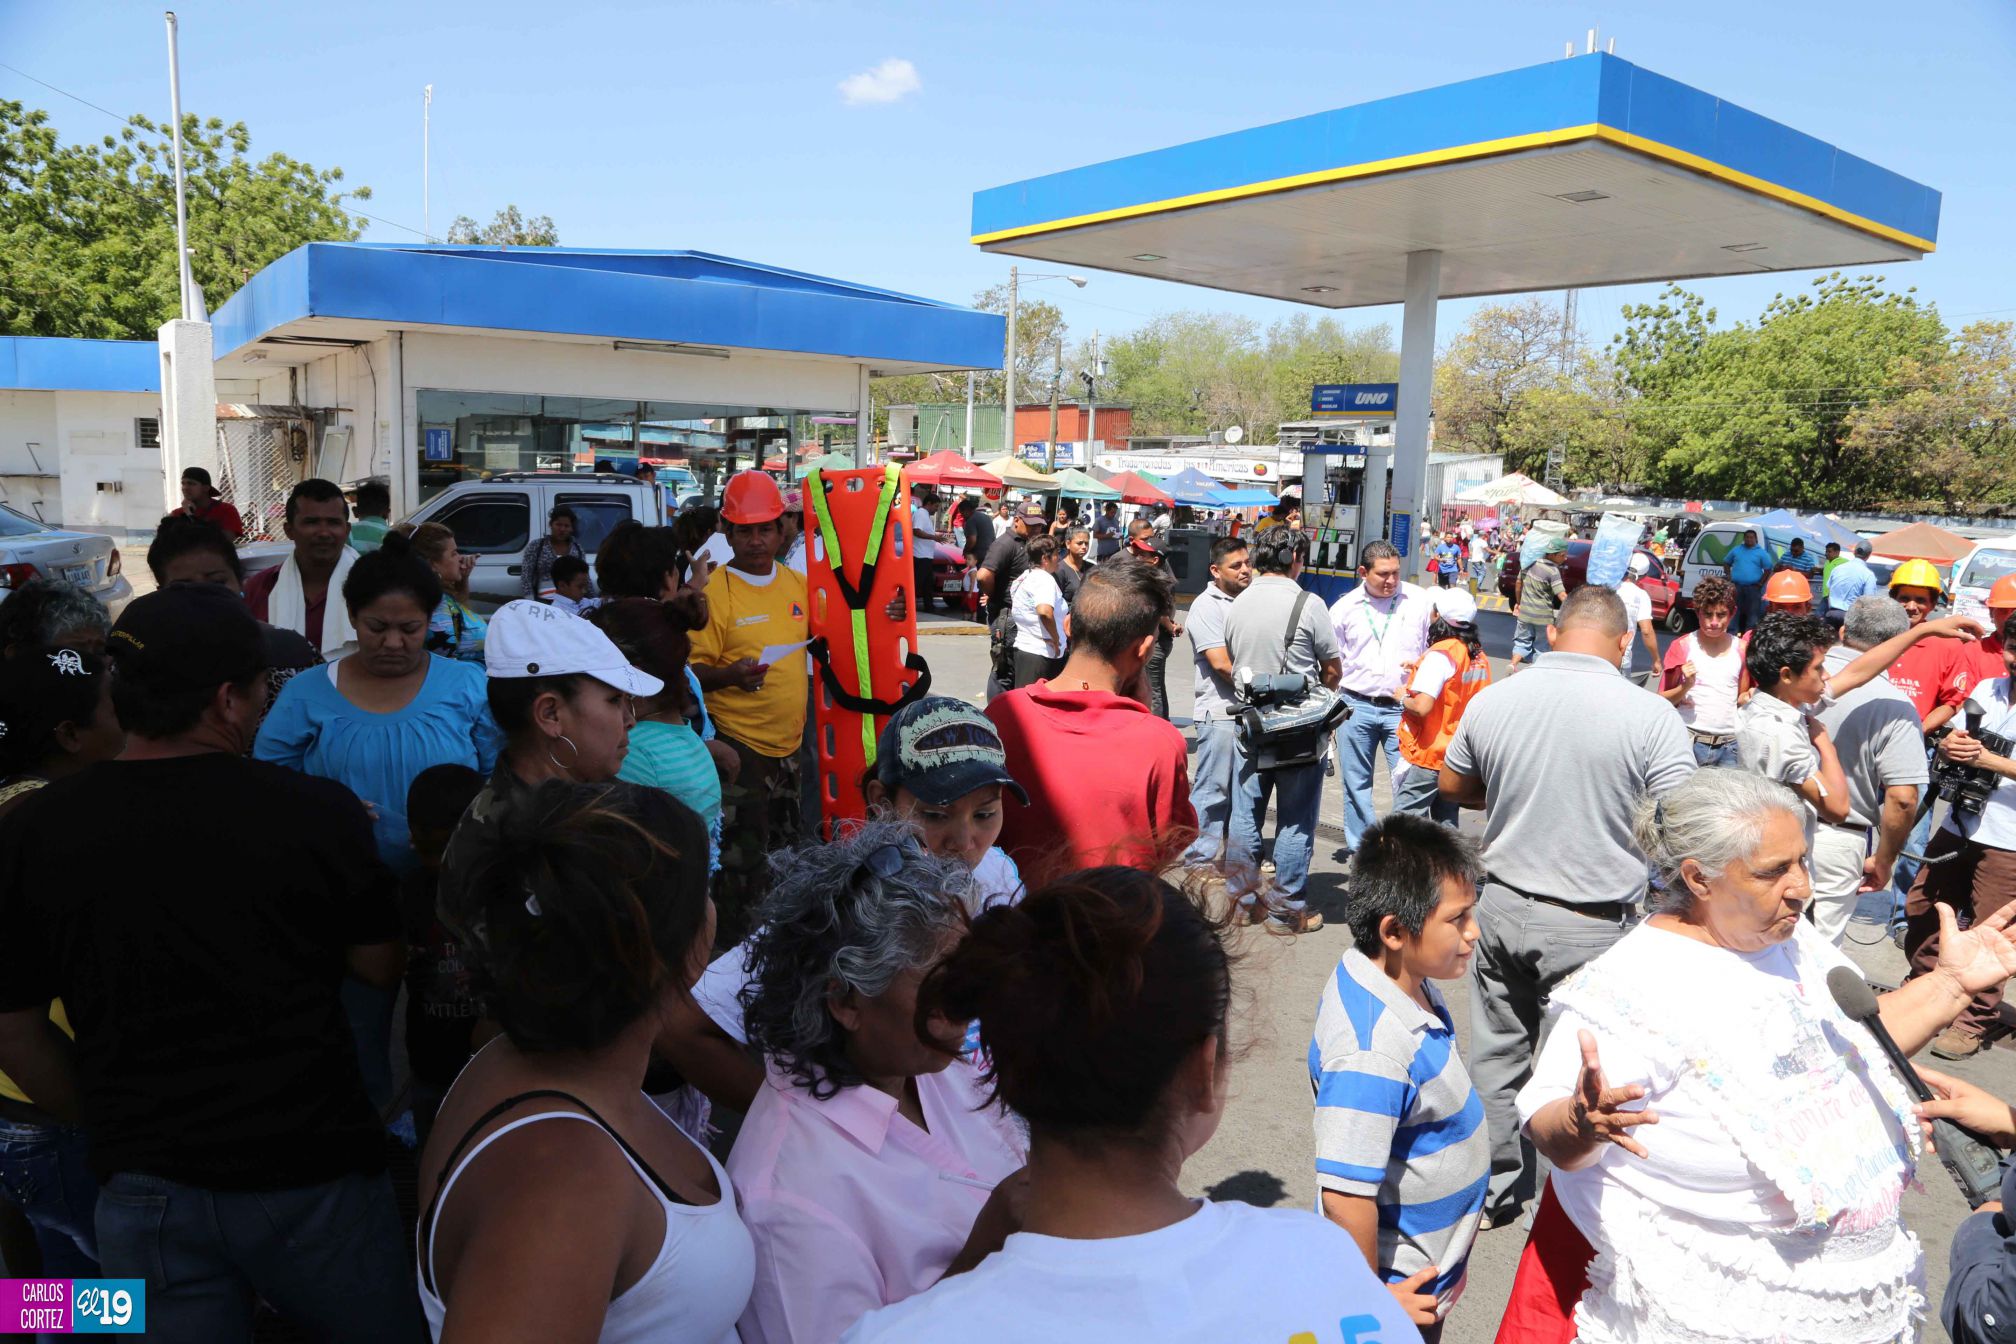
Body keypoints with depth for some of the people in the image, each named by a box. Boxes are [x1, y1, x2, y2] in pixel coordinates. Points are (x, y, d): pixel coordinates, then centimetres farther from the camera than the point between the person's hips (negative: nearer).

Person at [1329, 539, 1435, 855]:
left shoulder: (1419, 601, 2)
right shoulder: (1344, 608, 5)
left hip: (1402, 708, -1)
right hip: (1356, 707, 2)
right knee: (1356, 785, 9)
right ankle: (1360, 850, 21)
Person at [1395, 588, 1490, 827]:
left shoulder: (1440, 655, -17)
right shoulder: (1479, 657, 7)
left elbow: (1422, 707, -25)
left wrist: (1403, 698, -4)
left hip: (1427, 756, -8)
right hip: (1459, 756, 8)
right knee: (1447, 823, 14)